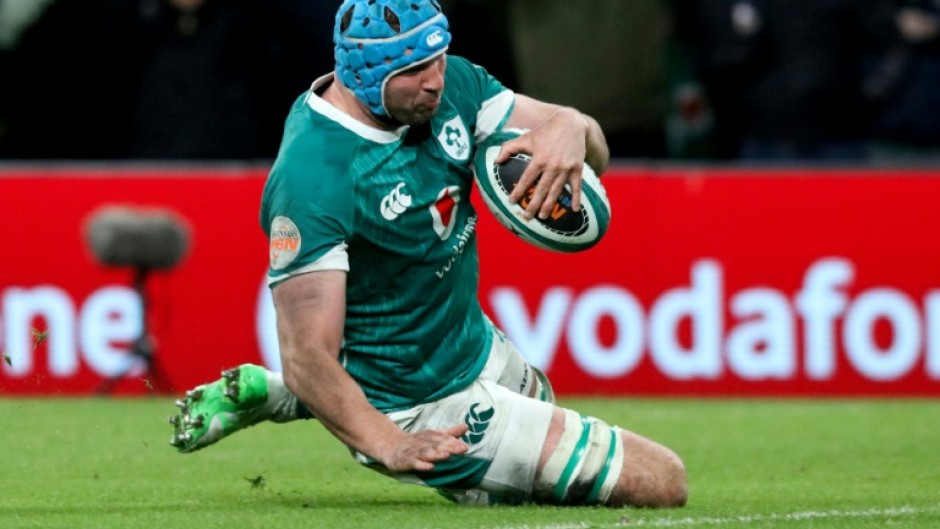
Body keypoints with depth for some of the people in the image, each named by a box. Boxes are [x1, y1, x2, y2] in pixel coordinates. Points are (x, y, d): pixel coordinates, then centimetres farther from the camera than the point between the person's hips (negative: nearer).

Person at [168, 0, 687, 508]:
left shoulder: (448, 83, -8)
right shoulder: (311, 181, -31)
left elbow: (595, 153, -6)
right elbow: (309, 356, -33)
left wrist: (572, 128, -30)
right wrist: (390, 445, -47)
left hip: (482, 349, 8)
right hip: (436, 406, -8)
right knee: (661, 481, -4)